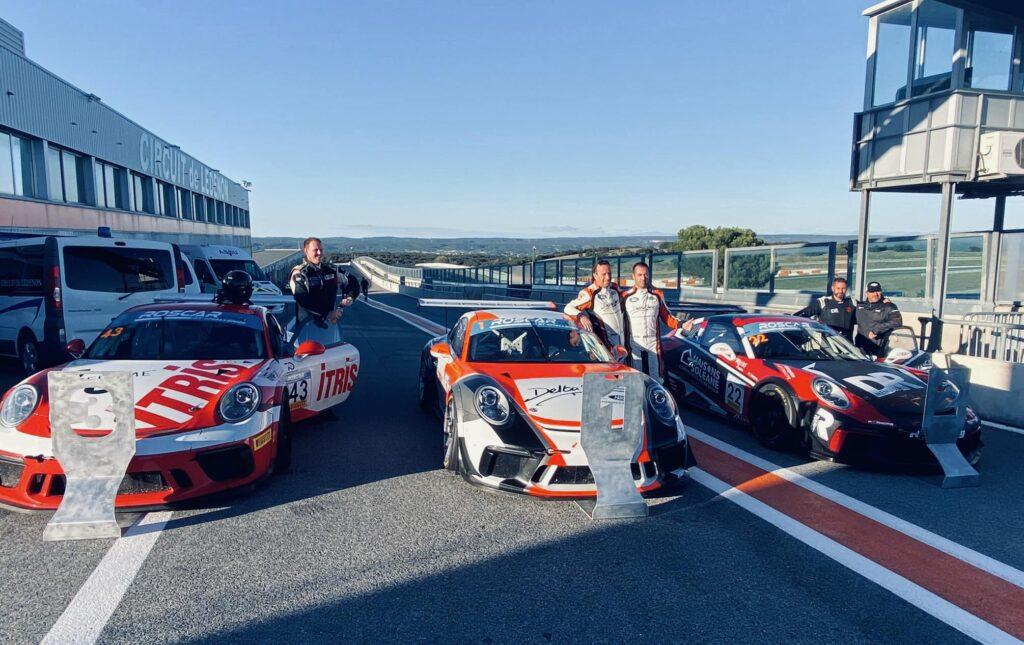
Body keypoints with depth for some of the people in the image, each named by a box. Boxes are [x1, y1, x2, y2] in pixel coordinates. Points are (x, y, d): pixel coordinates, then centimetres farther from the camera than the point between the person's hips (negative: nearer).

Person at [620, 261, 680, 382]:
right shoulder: (625, 296, 5)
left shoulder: (657, 294, 10)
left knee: (656, 377, 0)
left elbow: (666, 317, 13)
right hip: (634, 342, -1)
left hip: (653, 341, 1)